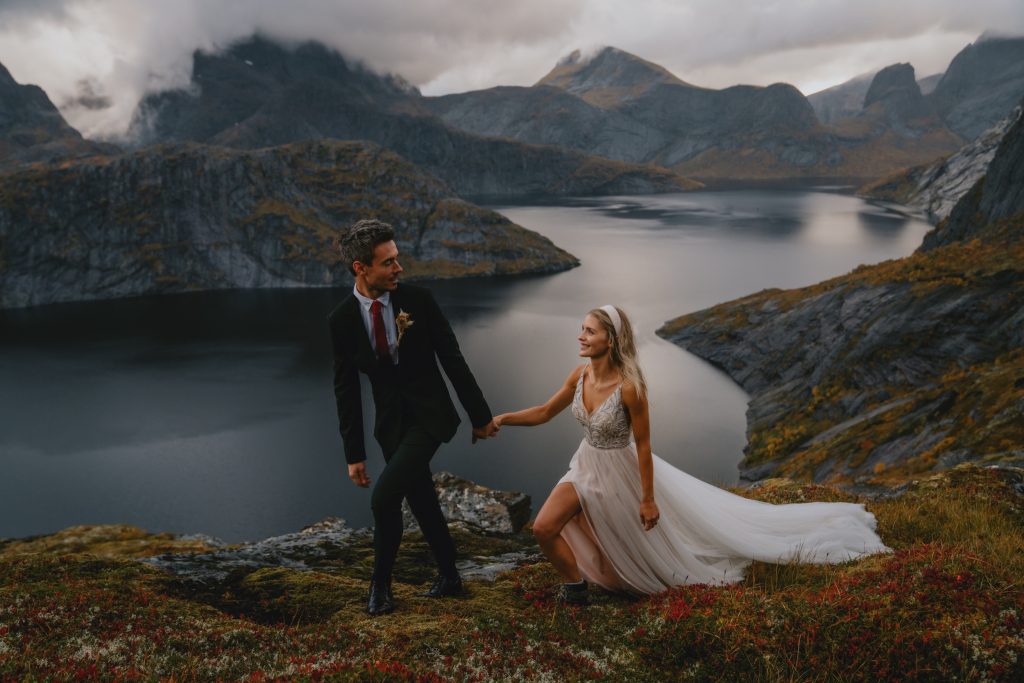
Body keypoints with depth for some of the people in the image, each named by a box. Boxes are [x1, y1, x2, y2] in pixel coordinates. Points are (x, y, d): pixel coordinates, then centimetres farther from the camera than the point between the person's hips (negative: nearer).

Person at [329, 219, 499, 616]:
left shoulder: (418, 299, -13)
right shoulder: (341, 319, -7)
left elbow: (452, 359, -6)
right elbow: (346, 389, -1)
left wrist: (479, 415, -1)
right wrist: (354, 454, 0)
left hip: (429, 414, -3)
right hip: (390, 422, 3)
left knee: (384, 498, -16)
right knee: (423, 504, 14)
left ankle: (381, 583, 8)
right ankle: (449, 578, 34)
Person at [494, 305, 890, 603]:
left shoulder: (630, 387, -28)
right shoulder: (580, 376, -9)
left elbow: (643, 445, -19)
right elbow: (545, 413, 2)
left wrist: (647, 498, -13)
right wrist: (502, 419, -9)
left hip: (621, 472, -6)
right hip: (587, 467, 6)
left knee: (652, 531, 14)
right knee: (544, 528, -3)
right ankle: (575, 586, 19)